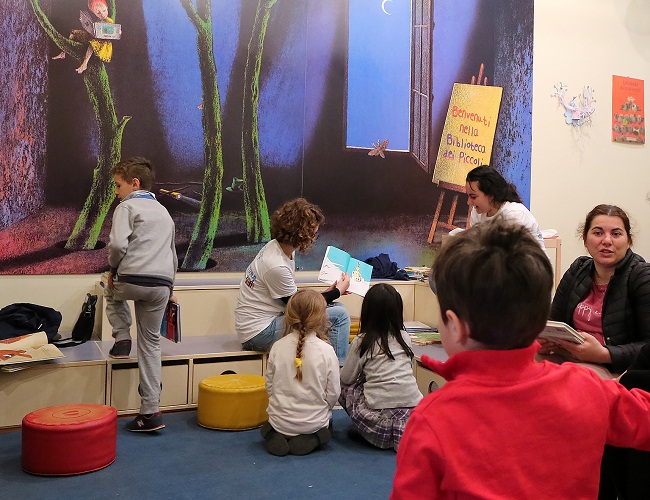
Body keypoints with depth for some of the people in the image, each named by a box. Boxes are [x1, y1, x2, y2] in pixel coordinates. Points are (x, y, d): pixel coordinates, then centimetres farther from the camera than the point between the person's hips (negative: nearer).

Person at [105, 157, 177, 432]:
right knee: (151, 344, 11)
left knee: (112, 292, 33)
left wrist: (113, 268, 4)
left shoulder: (127, 207, 2)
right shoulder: (164, 212, 25)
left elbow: (118, 244, -15)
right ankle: (150, 411, 10)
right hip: (162, 285, 6)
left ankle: (122, 338, 15)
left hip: (132, 280, -5)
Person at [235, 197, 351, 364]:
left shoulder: (278, 246, 2)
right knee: (339, 315, -15)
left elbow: (292, 298, 12)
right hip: (259, 333, -10)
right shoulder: (277, 266, -26)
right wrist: (338, 291, -2)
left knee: (336, 307, 11)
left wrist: (328, 293, 5)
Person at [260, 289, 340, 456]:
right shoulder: (326, 350, -16)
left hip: (280, 420, 3)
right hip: (313, 422, -2)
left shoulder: (277, 347, -9)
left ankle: (275, 436, 6)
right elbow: (333, 393, -9)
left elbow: (269, 386, -1)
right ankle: (311, 439, 3)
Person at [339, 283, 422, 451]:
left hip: (379, 418, -5)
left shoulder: (362, 342, -3)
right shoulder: (405, 338, 8)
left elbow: (346, 378, 6)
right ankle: (403, 432, 17)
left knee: (343, 386, 18)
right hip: (413, 413, 6)